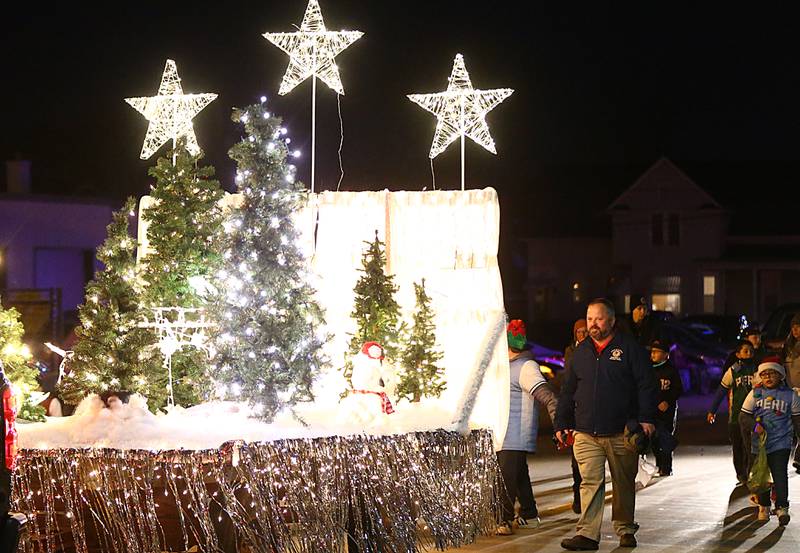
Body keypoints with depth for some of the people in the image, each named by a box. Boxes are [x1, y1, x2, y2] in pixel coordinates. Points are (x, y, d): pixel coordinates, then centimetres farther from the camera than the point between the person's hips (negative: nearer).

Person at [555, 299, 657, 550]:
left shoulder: (629, 347, 1)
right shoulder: (581, 352, 12)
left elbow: (646, 385, -3)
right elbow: (568, 391, 18)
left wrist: (647, 418, -10)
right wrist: (562, 423, 13)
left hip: (621, 433, -2)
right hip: (586, 434, 2)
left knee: (624, 483, 8)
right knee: (590, 482, -8)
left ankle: (625, 530, 21)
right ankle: (587, 534, -12)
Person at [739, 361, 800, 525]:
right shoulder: (755, 394, 4)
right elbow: (744, 416, 3)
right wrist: (754, 426, -14)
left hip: (781, 443, -2)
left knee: (780, 474, -14)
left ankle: (782, 508, -15)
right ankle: (763, 507, 25)